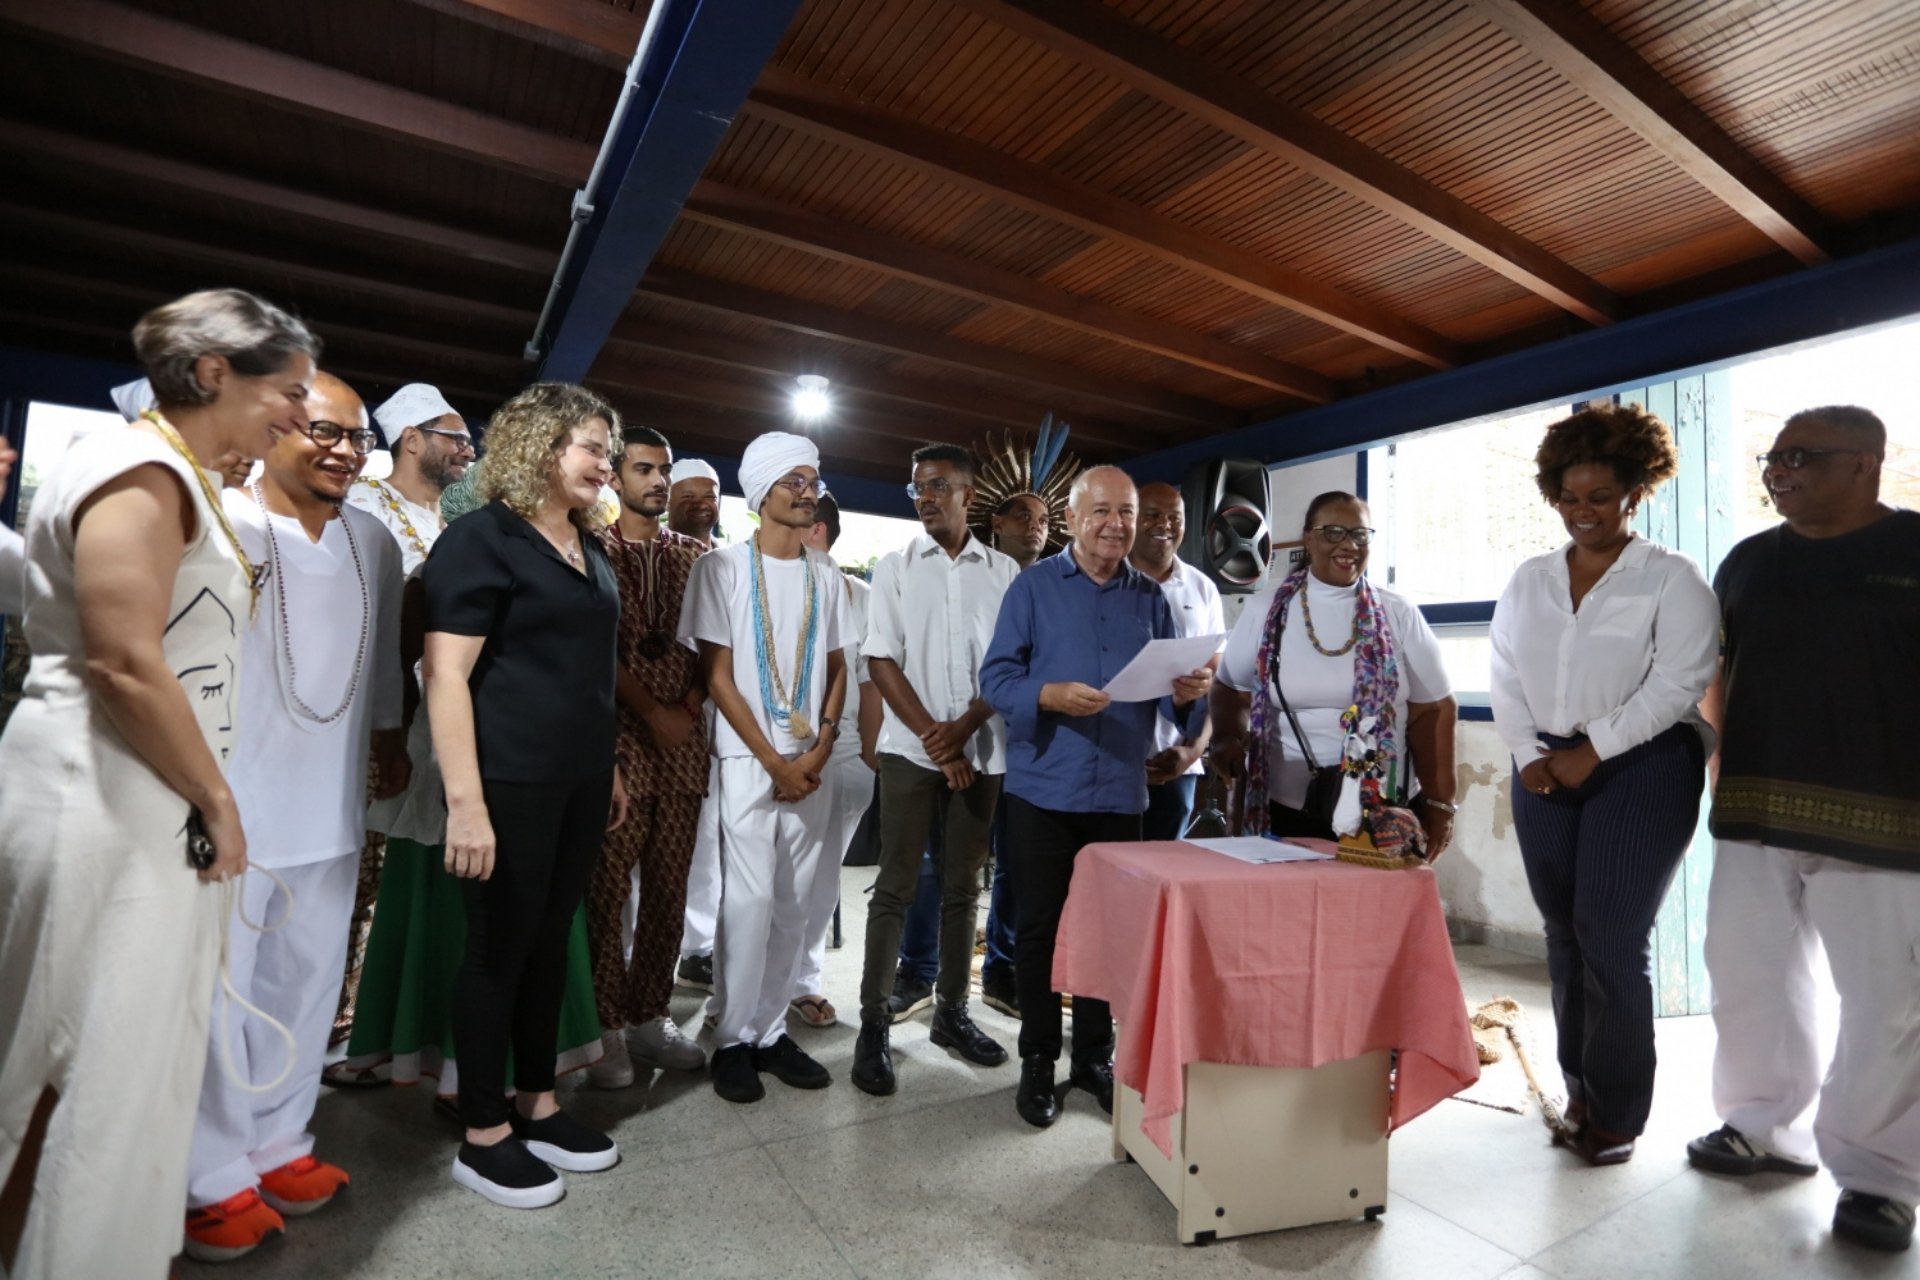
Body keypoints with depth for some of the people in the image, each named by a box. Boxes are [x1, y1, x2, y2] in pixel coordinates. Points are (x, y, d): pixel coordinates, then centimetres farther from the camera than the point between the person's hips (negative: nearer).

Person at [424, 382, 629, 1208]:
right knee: (499, 948, 4)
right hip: (509, 782, -7)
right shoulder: (482, 538, -10)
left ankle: (536, 1106, 30)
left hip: (578, 779, 7)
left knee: (551, 941, 15)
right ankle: (483, 1135, 22)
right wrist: (465, 801, -20)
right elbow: (445, 675, -15)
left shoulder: (590, 551, 13)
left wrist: (610, 768, 18)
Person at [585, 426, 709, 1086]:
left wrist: (691, 704, -4)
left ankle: (650, 1015, 22)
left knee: (669, 888, 8)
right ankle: (604, 1024, 15)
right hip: (618, 738, -3)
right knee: (607, 887, 1)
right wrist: (653, 714, -10)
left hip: (684, 741, 4)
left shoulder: (694, 555, 13)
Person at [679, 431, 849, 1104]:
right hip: (748, 759, -4)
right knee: (750, 898, -4)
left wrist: (820, 750, -3)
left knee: (792, 903, 8)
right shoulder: (722, 567, -3)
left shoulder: (825, 575, 10)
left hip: (811, 763, 4)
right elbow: (717, 675, -6)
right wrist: (774, 761, -9)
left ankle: (770, 1029, 22)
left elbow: (836, 668, 11)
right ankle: (732, 1039, 13)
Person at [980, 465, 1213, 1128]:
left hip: (1120, 792, 3)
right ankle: (1037, 1061, 24)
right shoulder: (1033, 586, 0)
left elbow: (1169, 695, 6)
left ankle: (1094, 1055, 30)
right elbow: (996, 677, -8)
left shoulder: (1151, 598, 9)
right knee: (1040, 927, 7)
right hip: (1044, 789, -2)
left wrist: (1188, 694, -16)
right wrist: (1052, 695, -26)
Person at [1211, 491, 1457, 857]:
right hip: (1282, 810, 0)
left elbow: (1433, 710, 3)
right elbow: (1231, 688, 10)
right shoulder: (1265, 610, 0)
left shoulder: (1398, 614, 0)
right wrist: (1227, 738, -9)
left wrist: (1439, 803, 1)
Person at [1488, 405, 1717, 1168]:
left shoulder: (1671, 579, -3)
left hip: (1641, 770, -4)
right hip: (1545, 773, 5)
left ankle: (1619, 1113, 11)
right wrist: (1529, 755, -4)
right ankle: (1580, 1092, 23)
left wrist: (1592, 752, -14)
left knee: (1613, 939, -4)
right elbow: (1506, 676, 8)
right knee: (1565, 934, 9)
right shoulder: (1529, 580, 10)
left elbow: (1677, 682, -12)